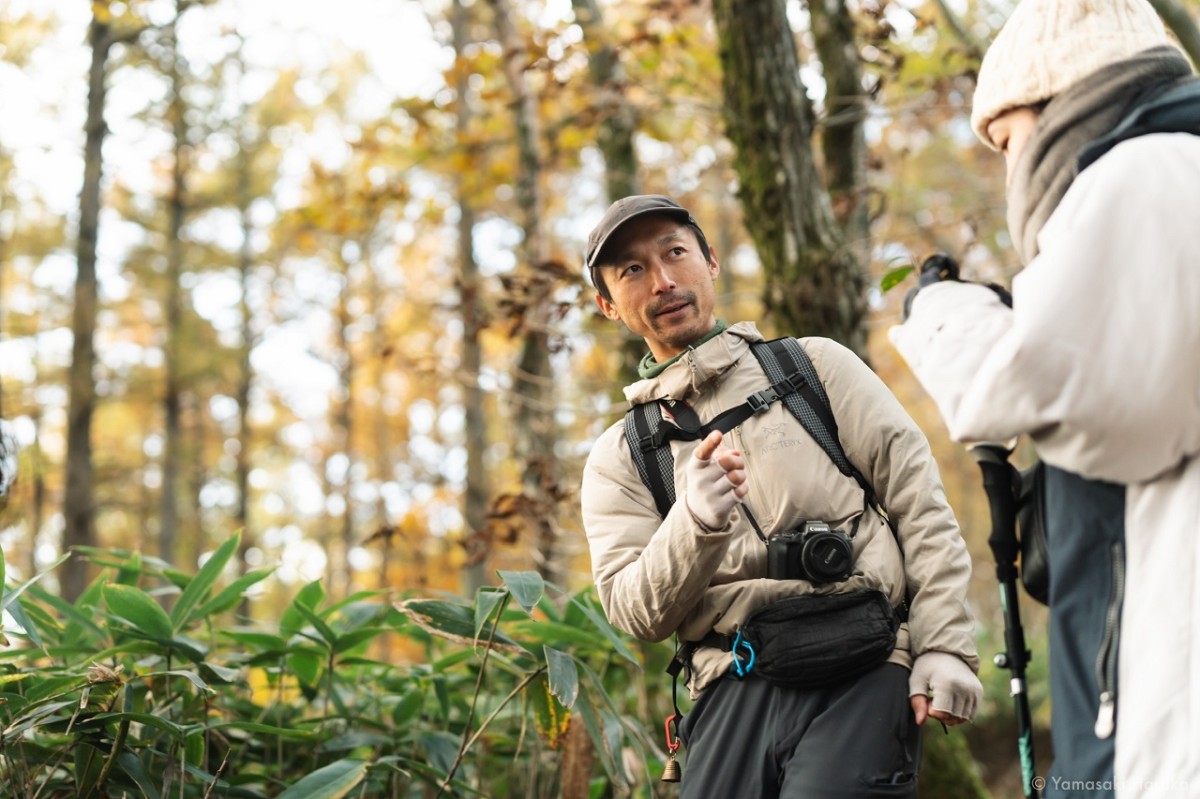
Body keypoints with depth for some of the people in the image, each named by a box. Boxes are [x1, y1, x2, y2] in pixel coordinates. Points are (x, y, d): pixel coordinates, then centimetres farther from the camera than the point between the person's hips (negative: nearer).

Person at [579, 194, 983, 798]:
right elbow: (636, 613, 3)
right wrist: (697, 522, -16)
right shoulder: (618, 459, 15)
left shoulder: (815, 367, 12)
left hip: (859, 672, -2)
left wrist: (944, 647, -3)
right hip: (733, 694, 2)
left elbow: (920, 501, 7)